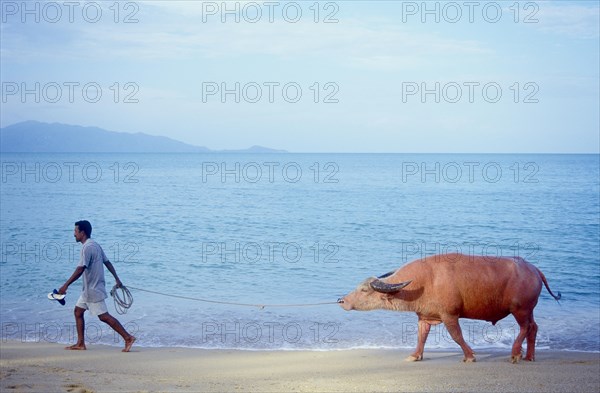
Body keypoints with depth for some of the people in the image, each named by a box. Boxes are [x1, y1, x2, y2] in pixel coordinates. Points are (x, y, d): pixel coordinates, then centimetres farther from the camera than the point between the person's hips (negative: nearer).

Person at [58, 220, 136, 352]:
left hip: (93, 289, -10)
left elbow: (80, 270, -25)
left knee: (104, 316, -8)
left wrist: (66, 285, -25)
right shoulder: (95, 245, 11)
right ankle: (80, 343, 14)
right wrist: (117, 279, 20)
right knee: (78, 311, 13)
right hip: (88, 289, 10)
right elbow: (107, 262, 15)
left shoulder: (87, 247, -19)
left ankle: (128, 338, -7)